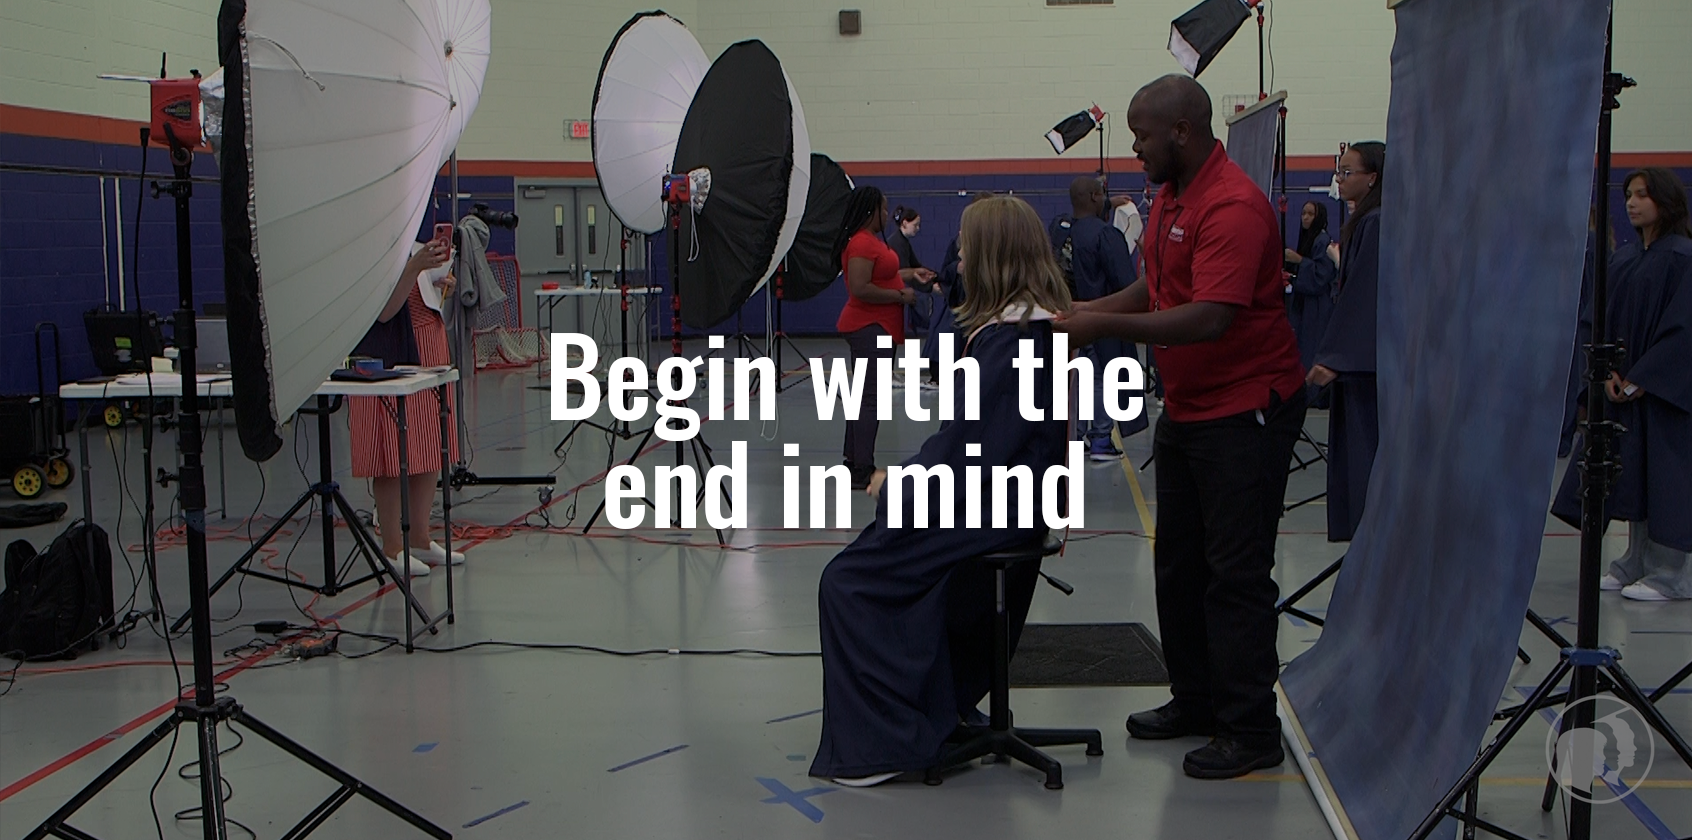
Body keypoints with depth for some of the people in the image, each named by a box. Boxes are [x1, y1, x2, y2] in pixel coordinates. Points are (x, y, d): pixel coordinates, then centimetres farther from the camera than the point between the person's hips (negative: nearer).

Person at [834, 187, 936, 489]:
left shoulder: (871, 240, 14)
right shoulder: (862, 243, -19)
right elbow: (860, 288, -26)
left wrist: (910, 273, 15)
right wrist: (900, 296, -18)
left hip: (876, 327, 11)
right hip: (869, 327, -11)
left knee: (864, 395, 16)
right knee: (871, 398, -10)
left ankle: (854, 460, 24)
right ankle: (862, 469, -8)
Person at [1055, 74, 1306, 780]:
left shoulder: (1233, 207, -22)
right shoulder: (1170, 195, 10)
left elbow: (1209, 318, -31)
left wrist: (1106, 326, -29)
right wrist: (1089, 310, 3)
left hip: (1245, 411, -10)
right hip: (1185, 407, 10)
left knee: (1236, 574, -4)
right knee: (1177, 563, 16)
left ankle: (1250, 730, 7)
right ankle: (1195, 700, 30)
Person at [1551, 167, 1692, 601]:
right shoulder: (1623, 259, 10)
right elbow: (1596, 318, 9)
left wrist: (1639, 380, -16)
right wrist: (1607, 370, -5)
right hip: (1623, 384, 6)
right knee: (1630, 475, 9)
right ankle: (1636, 562, 18)